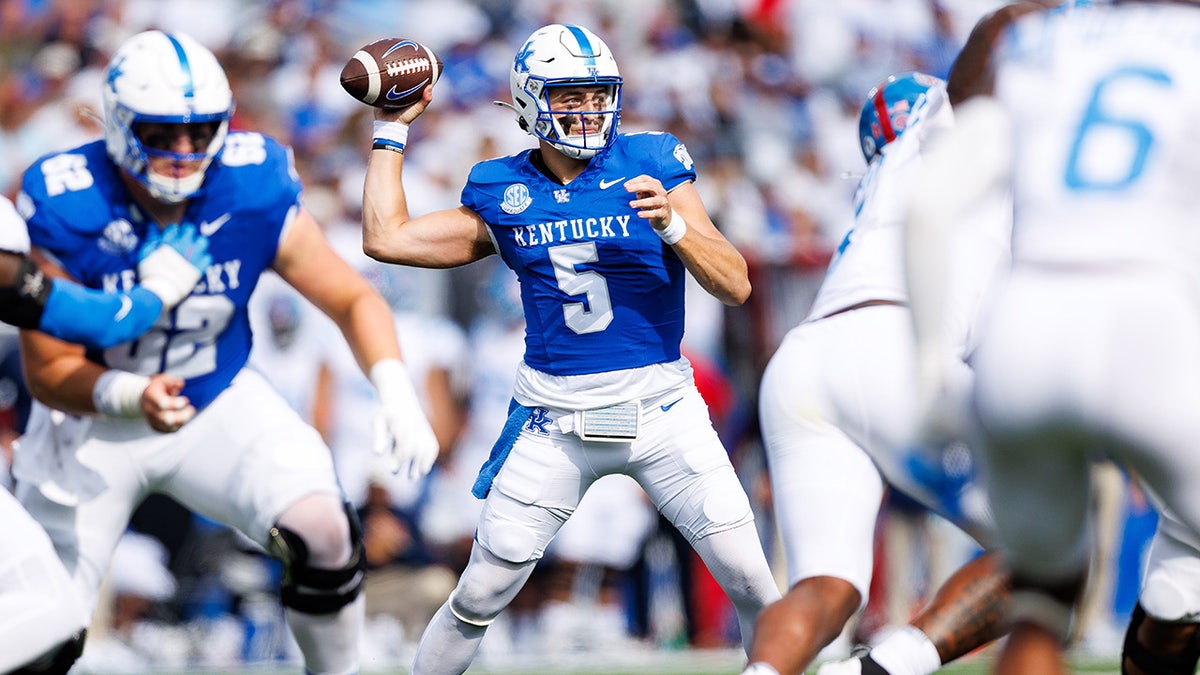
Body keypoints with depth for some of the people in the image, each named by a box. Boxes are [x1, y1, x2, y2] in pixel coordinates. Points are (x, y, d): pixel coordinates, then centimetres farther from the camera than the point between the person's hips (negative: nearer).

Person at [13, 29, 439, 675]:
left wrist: (397, 395, -26)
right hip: (95, 424, -1)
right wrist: (132, 397, -41)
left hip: (218, 403, 2)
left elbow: (352, 299, -9)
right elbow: (49, 370, -21)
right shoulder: (65, 212, -25)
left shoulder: (255, 197, -19)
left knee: (324, 535, -22)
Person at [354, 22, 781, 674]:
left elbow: (735, 285, -6)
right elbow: (387, 237, 6)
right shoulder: (503, 192, 5)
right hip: (553, 418, 1)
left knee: (751, 583, -7)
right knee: (479, 597, 2)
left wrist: (673, 225, -23)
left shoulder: (651, 164, -2)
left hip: (657, 406, -1)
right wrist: (391, 130, 11)